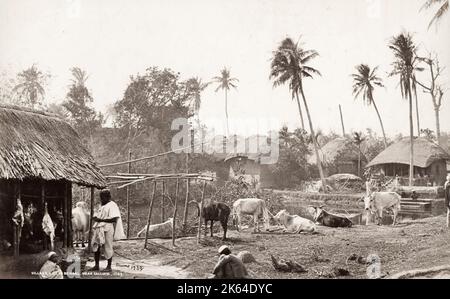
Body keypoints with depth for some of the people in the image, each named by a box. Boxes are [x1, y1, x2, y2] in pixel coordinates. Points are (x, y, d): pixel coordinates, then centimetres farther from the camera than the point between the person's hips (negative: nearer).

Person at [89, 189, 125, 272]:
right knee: (95, 247, 7)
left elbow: (113, 219, -18)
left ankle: (109, 266, 8)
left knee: (107, 248, -2)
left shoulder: (112, 205, -9)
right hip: (99, 229, 9)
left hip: (107, 230, -9)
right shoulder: (103, 206, 19)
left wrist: (100, 219, -19)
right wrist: (95, 218, 8)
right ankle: (97, 265, 15)